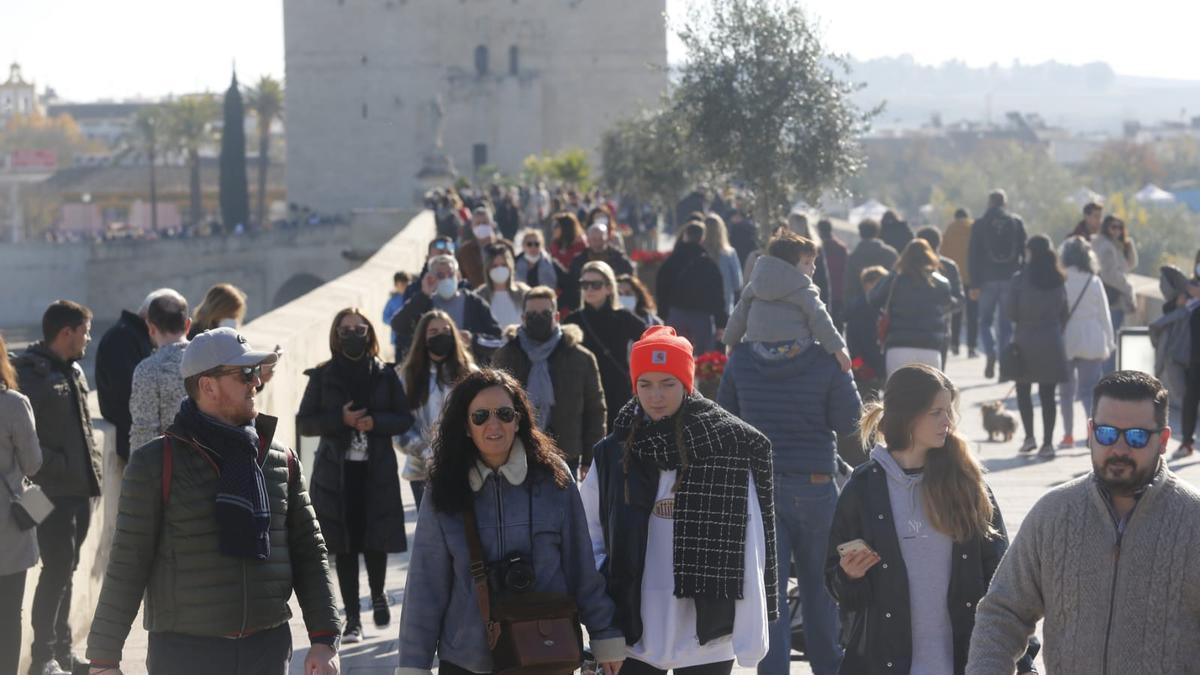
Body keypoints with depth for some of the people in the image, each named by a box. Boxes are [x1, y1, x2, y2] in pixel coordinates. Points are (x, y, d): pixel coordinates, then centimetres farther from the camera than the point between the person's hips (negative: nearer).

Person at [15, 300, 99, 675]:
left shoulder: (73, 371, 15)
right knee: (57, 568, -9)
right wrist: (55, 466, -18)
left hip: (80, 488, 8)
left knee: (65, 568, 15)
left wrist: (93, 463, 12)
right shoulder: (28, 372, -12)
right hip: (54, 489, -8)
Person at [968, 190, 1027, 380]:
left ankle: (991, 354, -15)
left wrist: (974, 284, -2)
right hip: (1010, 279, 1)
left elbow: (973, 255, -2)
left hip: (988, 279, -1)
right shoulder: (1017, 223, 4)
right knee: (1006, 323, 8)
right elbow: (1024, 252, 3)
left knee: (985, 321, 10)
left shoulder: (979, 225, 1)